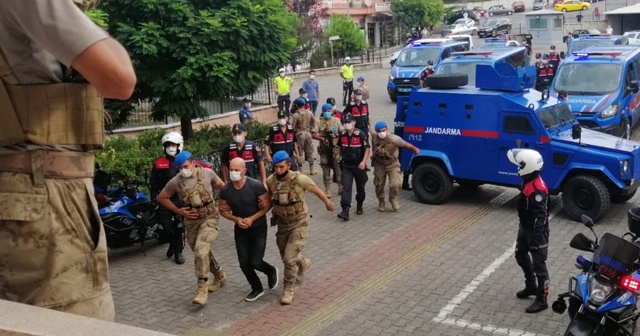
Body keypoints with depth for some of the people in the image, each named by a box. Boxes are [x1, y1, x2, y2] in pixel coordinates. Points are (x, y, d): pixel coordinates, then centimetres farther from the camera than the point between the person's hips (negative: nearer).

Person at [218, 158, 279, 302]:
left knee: (255, 262, -8)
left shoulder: (256, 186, -22)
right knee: (244, 263, 3)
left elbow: (267, 205, -12)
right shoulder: (225, 190, -12)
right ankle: (257, 288, 27)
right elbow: (223, 210, 2)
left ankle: (271, 271, 27)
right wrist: (236, 219, -16)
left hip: (258, 228, -3)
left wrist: (252, 219, -21)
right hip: (240, 230, 3)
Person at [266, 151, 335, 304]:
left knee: (289, 259, -13)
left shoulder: (300, 179, -24)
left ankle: (288, 289, 9)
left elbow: (317, 191, -5)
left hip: (299, 223, -4)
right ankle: (303, 263, 53)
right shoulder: (270, 181, -14)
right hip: (282, 223, 5)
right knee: (286, 256, 19)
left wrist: (328, 203, 10)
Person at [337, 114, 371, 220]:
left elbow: (367, 149, -14)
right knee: (346, 187, -10)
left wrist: (363, 162, -25)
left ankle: (359, 206, 35)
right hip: (346, 166, 2)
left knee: (360, 187, 13)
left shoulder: (360, 134, -14)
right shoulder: (342, 135, 0)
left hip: (359, 166, -2)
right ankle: (345, 211, -17)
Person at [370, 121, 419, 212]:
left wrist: (415, 149, 0)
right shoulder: (374, 137, -18)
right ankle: (381, 202, 36)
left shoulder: (393, 139, -26)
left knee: (395, 184, -16)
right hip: (379, 165, 3)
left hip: (393, 164, -3)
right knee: (379, 185, 11)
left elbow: (405, 144, -12)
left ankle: (393, 199, 15)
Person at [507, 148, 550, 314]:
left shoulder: (538, 188, -29)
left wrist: (536, 238, -26)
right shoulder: (528, 181, 2)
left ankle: (542, 300, 10)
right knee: (521, 255, 24)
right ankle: (531, 286, 42)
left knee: (539, 265, 0)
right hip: (525, 228, 11)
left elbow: (540, 216, -28)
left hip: (536, 232, -10)